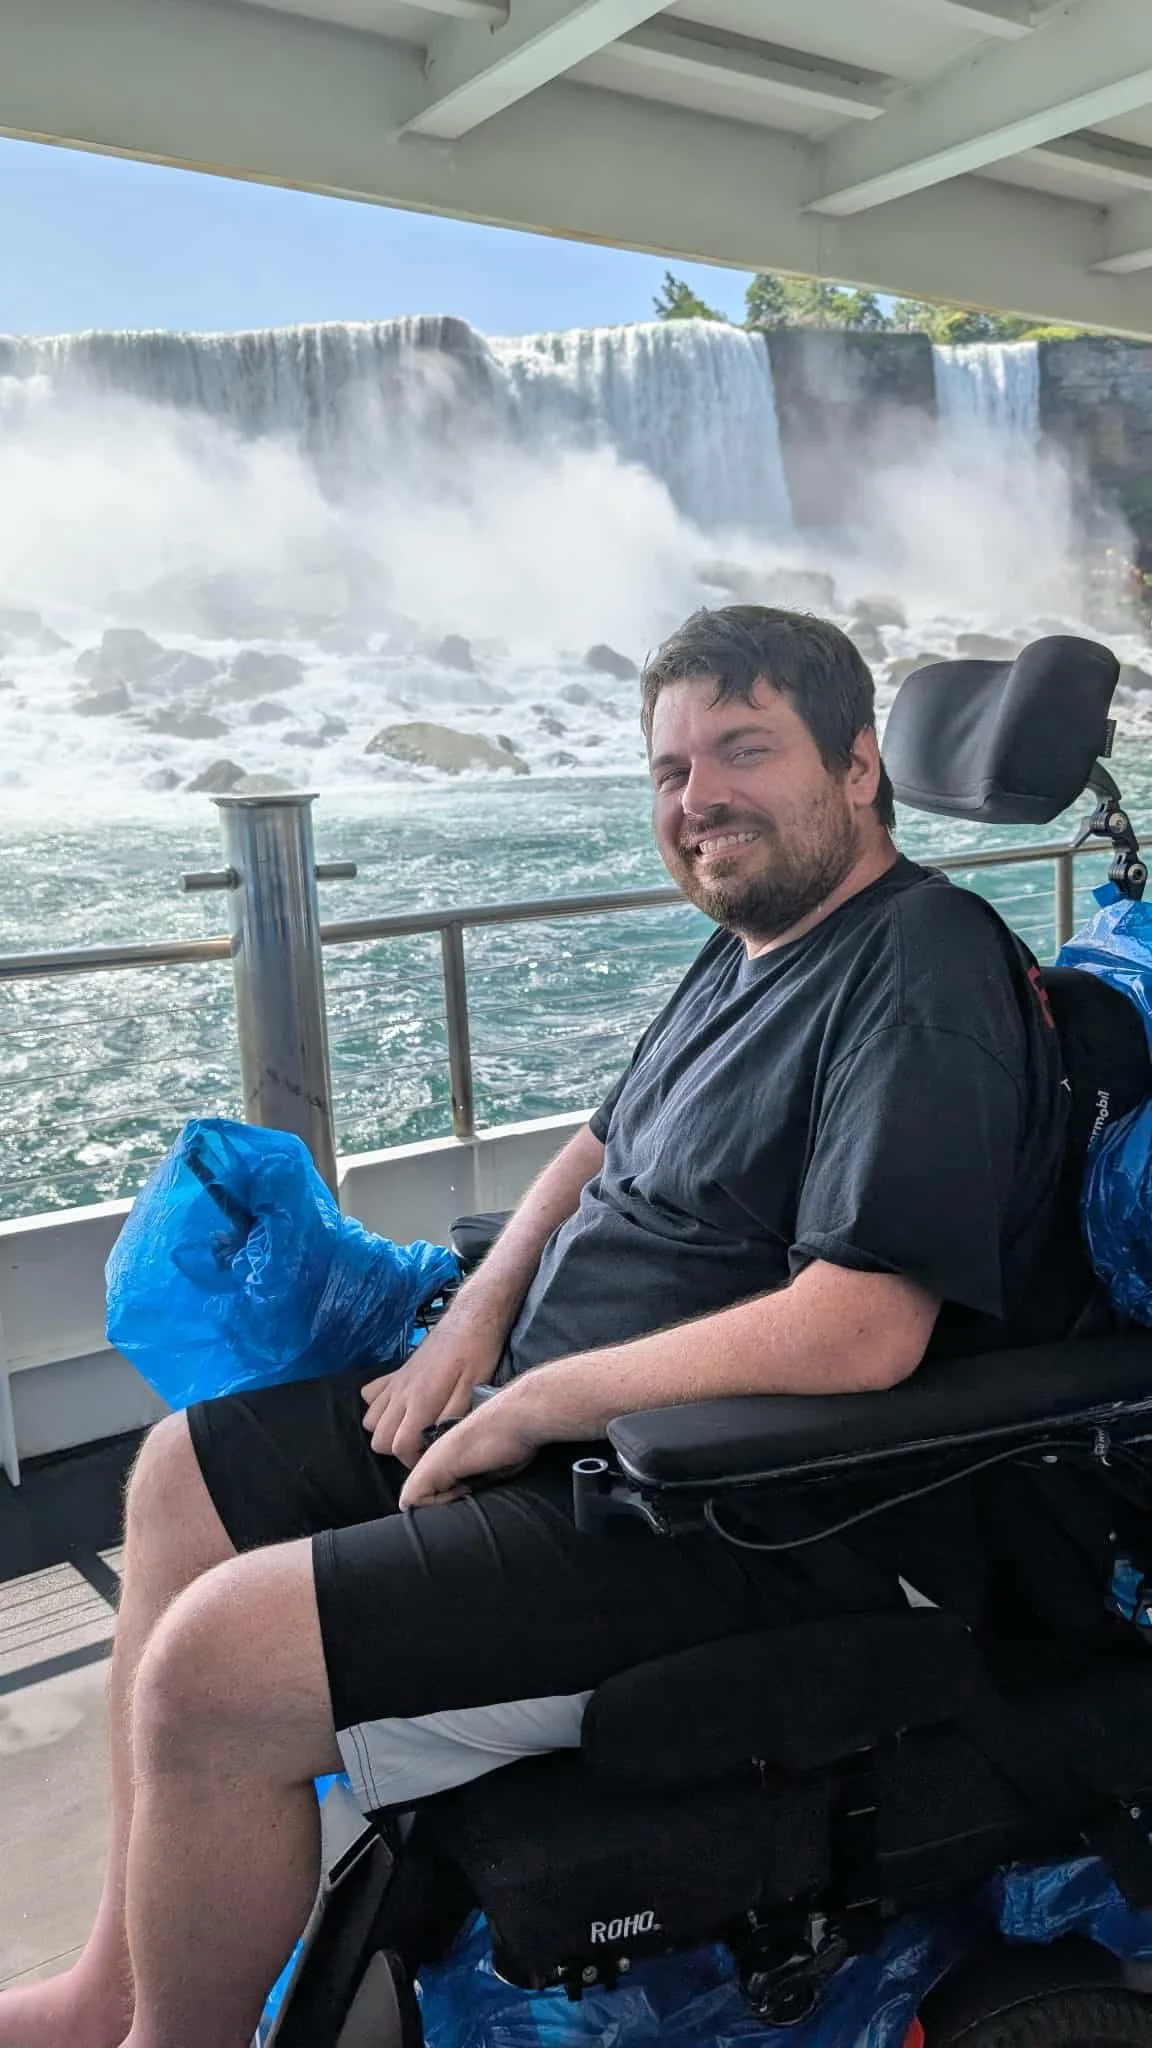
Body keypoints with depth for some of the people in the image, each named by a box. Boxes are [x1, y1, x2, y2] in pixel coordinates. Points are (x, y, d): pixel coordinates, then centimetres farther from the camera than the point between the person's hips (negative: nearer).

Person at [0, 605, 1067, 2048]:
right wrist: (481, 1311, 4)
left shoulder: (922, 977, -19)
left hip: (727, 1522, -10)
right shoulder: (751, 942, 11)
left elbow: (860, 1330, -28)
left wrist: (532, 1403, -19)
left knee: (216, 1665, -20)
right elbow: (605, 1146, 21)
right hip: (560, 1415, 11)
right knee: (189, 1470, 13)